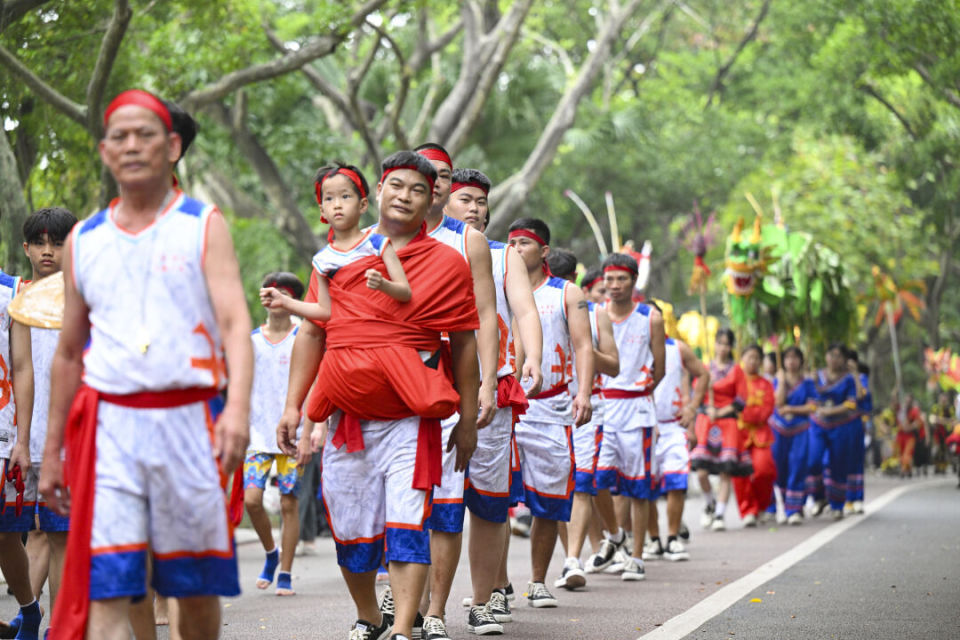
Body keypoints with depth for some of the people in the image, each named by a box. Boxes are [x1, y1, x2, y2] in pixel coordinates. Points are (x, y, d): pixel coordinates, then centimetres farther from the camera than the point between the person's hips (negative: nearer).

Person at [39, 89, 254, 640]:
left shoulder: (204, 226, 4)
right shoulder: (84, 240, 14)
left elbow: (236, 323, -7)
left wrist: (238, 408, -24)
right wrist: (52, 452, 18)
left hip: (189, 420, -2)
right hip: (108, 423, 2)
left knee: (197, 585, 5)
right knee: (104, 588, -10)